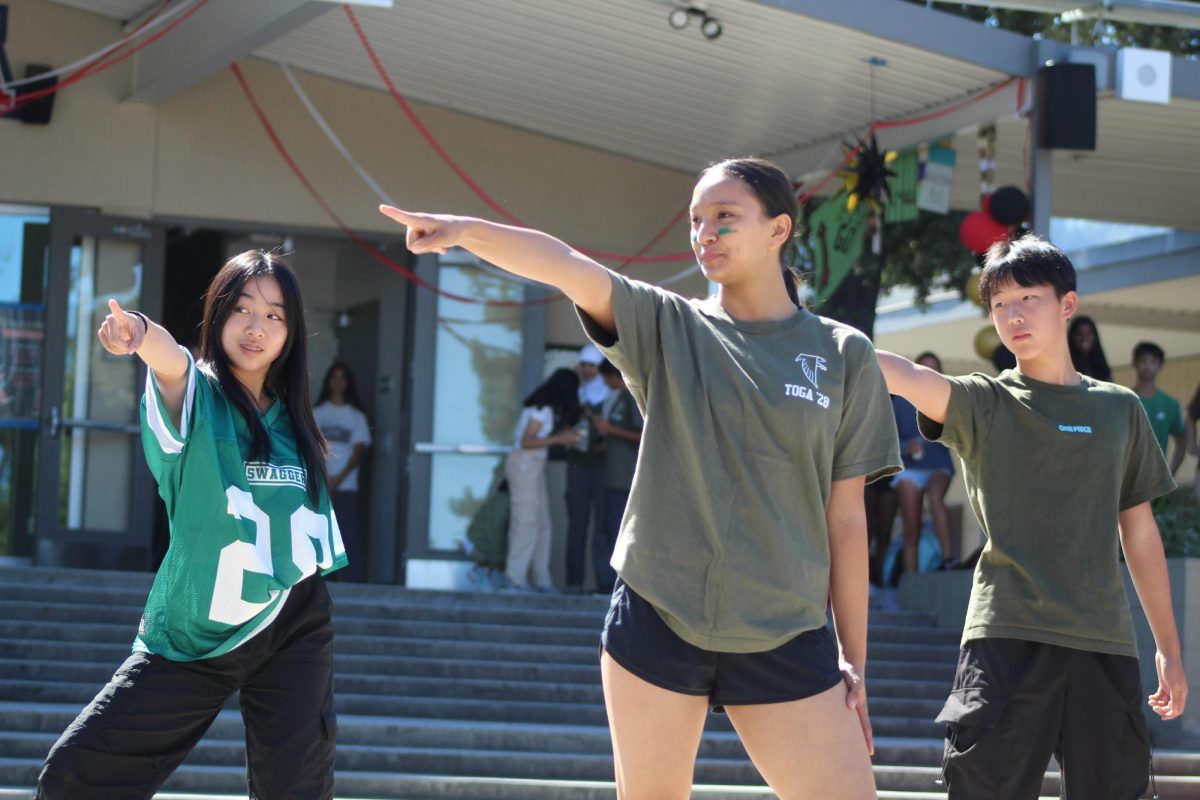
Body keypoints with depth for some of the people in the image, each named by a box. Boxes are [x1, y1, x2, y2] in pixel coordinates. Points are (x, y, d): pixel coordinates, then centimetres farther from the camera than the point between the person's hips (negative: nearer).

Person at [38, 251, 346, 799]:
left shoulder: (291, 420, 6)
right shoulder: (195, 394, -6)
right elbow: (170, 360, -31)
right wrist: (142, 335, -53)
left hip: (292, 632, 3)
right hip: (191, 632, -2)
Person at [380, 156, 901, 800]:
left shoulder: (844, 355, 5)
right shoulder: (668, 327, 5)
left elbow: (845, 517, 5)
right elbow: (567, 267, -13)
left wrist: (853, 658, 4)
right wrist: (469, 230, -30)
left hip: (785, 636, 0)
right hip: (656, 619, 0)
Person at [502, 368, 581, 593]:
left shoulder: (544, 408, 14)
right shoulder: (543, 410, -14)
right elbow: (527, 441, -18)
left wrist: (560, 436, 13)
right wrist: (558, 439, -14)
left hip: (534, 467, 10)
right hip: (525, 464, -10)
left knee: (542, 523, 8)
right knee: (526, 522, -9)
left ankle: (542, 580, 9)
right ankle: (515, 580, -6)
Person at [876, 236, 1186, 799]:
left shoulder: (1120, 409, 13)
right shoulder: (982, 405, 4)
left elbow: (1140, 534, 18)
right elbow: (901, 375, -15)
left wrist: (1169, 647, 18)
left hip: (1105, 645, 3)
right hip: (1006, 639, -3)